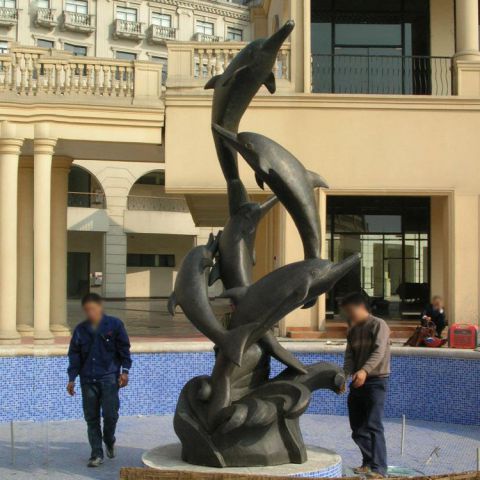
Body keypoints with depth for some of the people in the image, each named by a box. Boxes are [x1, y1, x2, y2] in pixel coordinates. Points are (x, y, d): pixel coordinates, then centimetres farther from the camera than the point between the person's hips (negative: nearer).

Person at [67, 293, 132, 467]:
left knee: (110, 414, -10)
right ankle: (97, 454, 12)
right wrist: (71, 378, 7)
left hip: (109, 377, -3)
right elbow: (74, 355, 13)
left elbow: (124, 349, 3)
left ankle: (109, 441, 21)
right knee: (91, 418, 4)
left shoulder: (114, 324, 1)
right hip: (88, 379, 3)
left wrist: (124, 371, -3)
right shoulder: (80, 330, 10)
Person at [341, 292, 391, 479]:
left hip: (375, 381, -8)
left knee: (373, 426, -11)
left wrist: (364, 371, -36)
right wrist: (344, 374, -15)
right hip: (357, 382, 8)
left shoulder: (378, 325, -8)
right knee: (357, 427, 10)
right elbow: (350, 357, 5)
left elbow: (378, 353, -21)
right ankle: (368, 463, 22)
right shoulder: (352, 331, 13)